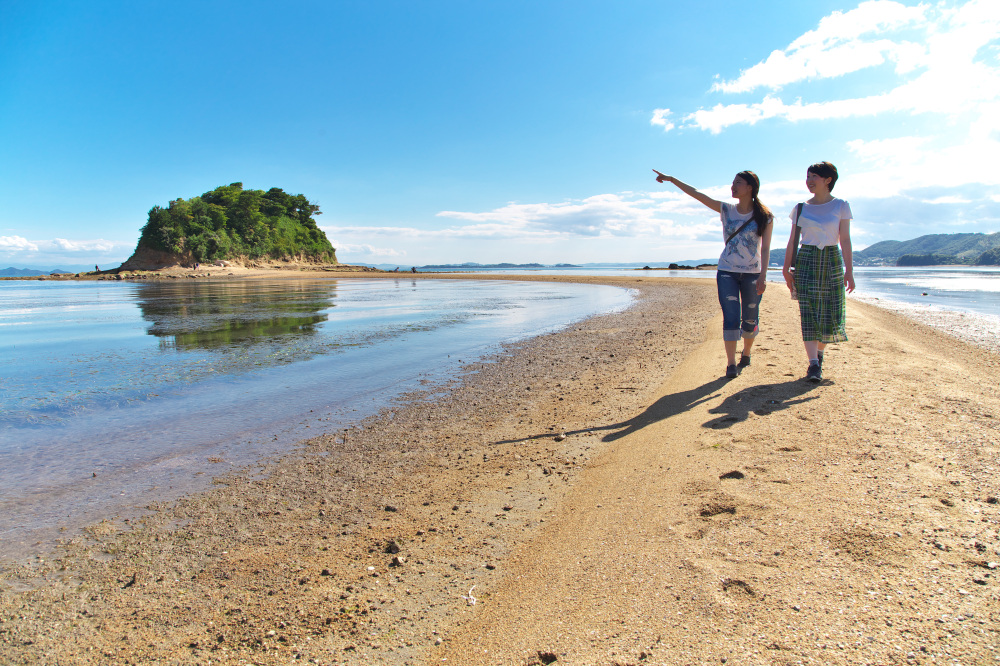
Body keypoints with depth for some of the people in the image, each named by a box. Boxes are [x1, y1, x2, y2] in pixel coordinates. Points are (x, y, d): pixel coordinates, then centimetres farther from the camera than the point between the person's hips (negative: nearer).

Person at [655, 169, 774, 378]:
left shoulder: (764, 217, 0)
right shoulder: (726, 210, 5)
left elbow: (765, 249, -3)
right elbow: (696, 194, 2)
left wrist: (762, 276, -13)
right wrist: (672, 179, -3)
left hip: (752, 274, -1)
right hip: (727, 272, 1)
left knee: (750, 319, 8)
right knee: (731, 318, -7)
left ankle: (746, 353, 33)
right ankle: (731, 364, -3)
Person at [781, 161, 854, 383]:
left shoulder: (841, 206, 3)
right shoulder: (801, 209, 8)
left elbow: (845, 240, -2)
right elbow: (792, 240, 8)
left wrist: (849, 270, -8)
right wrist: (786, 268, 2)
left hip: (832, 260, 0)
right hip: (806, 260, 0)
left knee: (830, 314, 1)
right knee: (809, 313, -8)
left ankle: (819, 354, 24)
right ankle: (813, 364, -11)